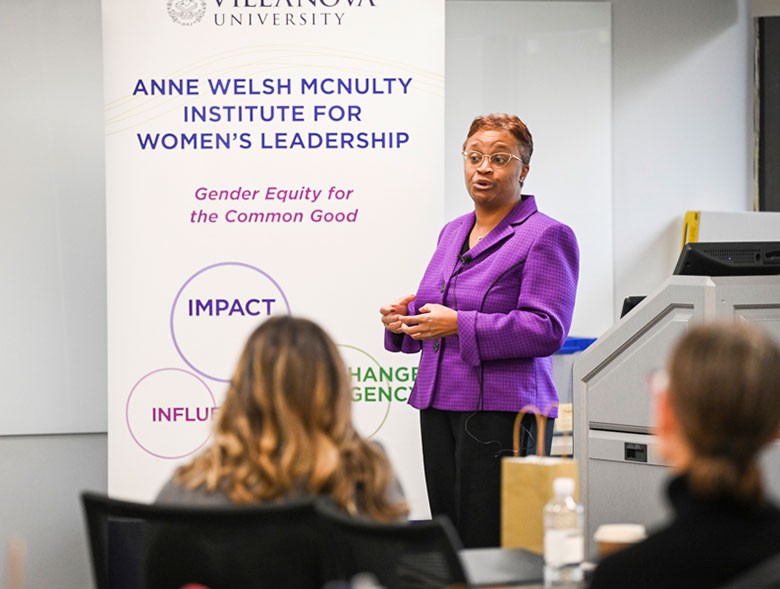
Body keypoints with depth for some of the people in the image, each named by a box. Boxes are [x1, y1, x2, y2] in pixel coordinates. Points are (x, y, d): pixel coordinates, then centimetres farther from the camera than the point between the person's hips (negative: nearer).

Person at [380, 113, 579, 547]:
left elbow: (546, 329, -16)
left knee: (488, 546, -11)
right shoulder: (453, 233, 19)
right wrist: (404, 320, 4)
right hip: (439, 407, 8)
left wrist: (457, 325, -20)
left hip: (501, 410, -8)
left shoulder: (546, 236, -5)